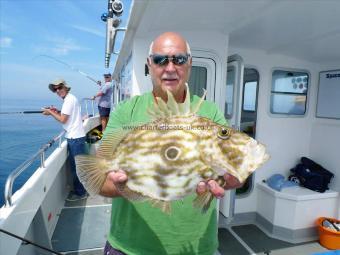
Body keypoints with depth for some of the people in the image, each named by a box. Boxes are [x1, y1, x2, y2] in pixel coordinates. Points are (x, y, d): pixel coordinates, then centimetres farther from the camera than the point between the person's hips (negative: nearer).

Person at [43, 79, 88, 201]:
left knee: (77, 166, -2)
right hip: (74, 136, 10)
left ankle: (80, 193, 8)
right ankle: (80, 190, 27)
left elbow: (63, 119, -15)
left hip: (75, 137, -10)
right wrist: (57, 111, 9)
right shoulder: (70, 98, 17)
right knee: (75, 165, 16)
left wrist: (50, 112, -3)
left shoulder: (69, 99, -13)